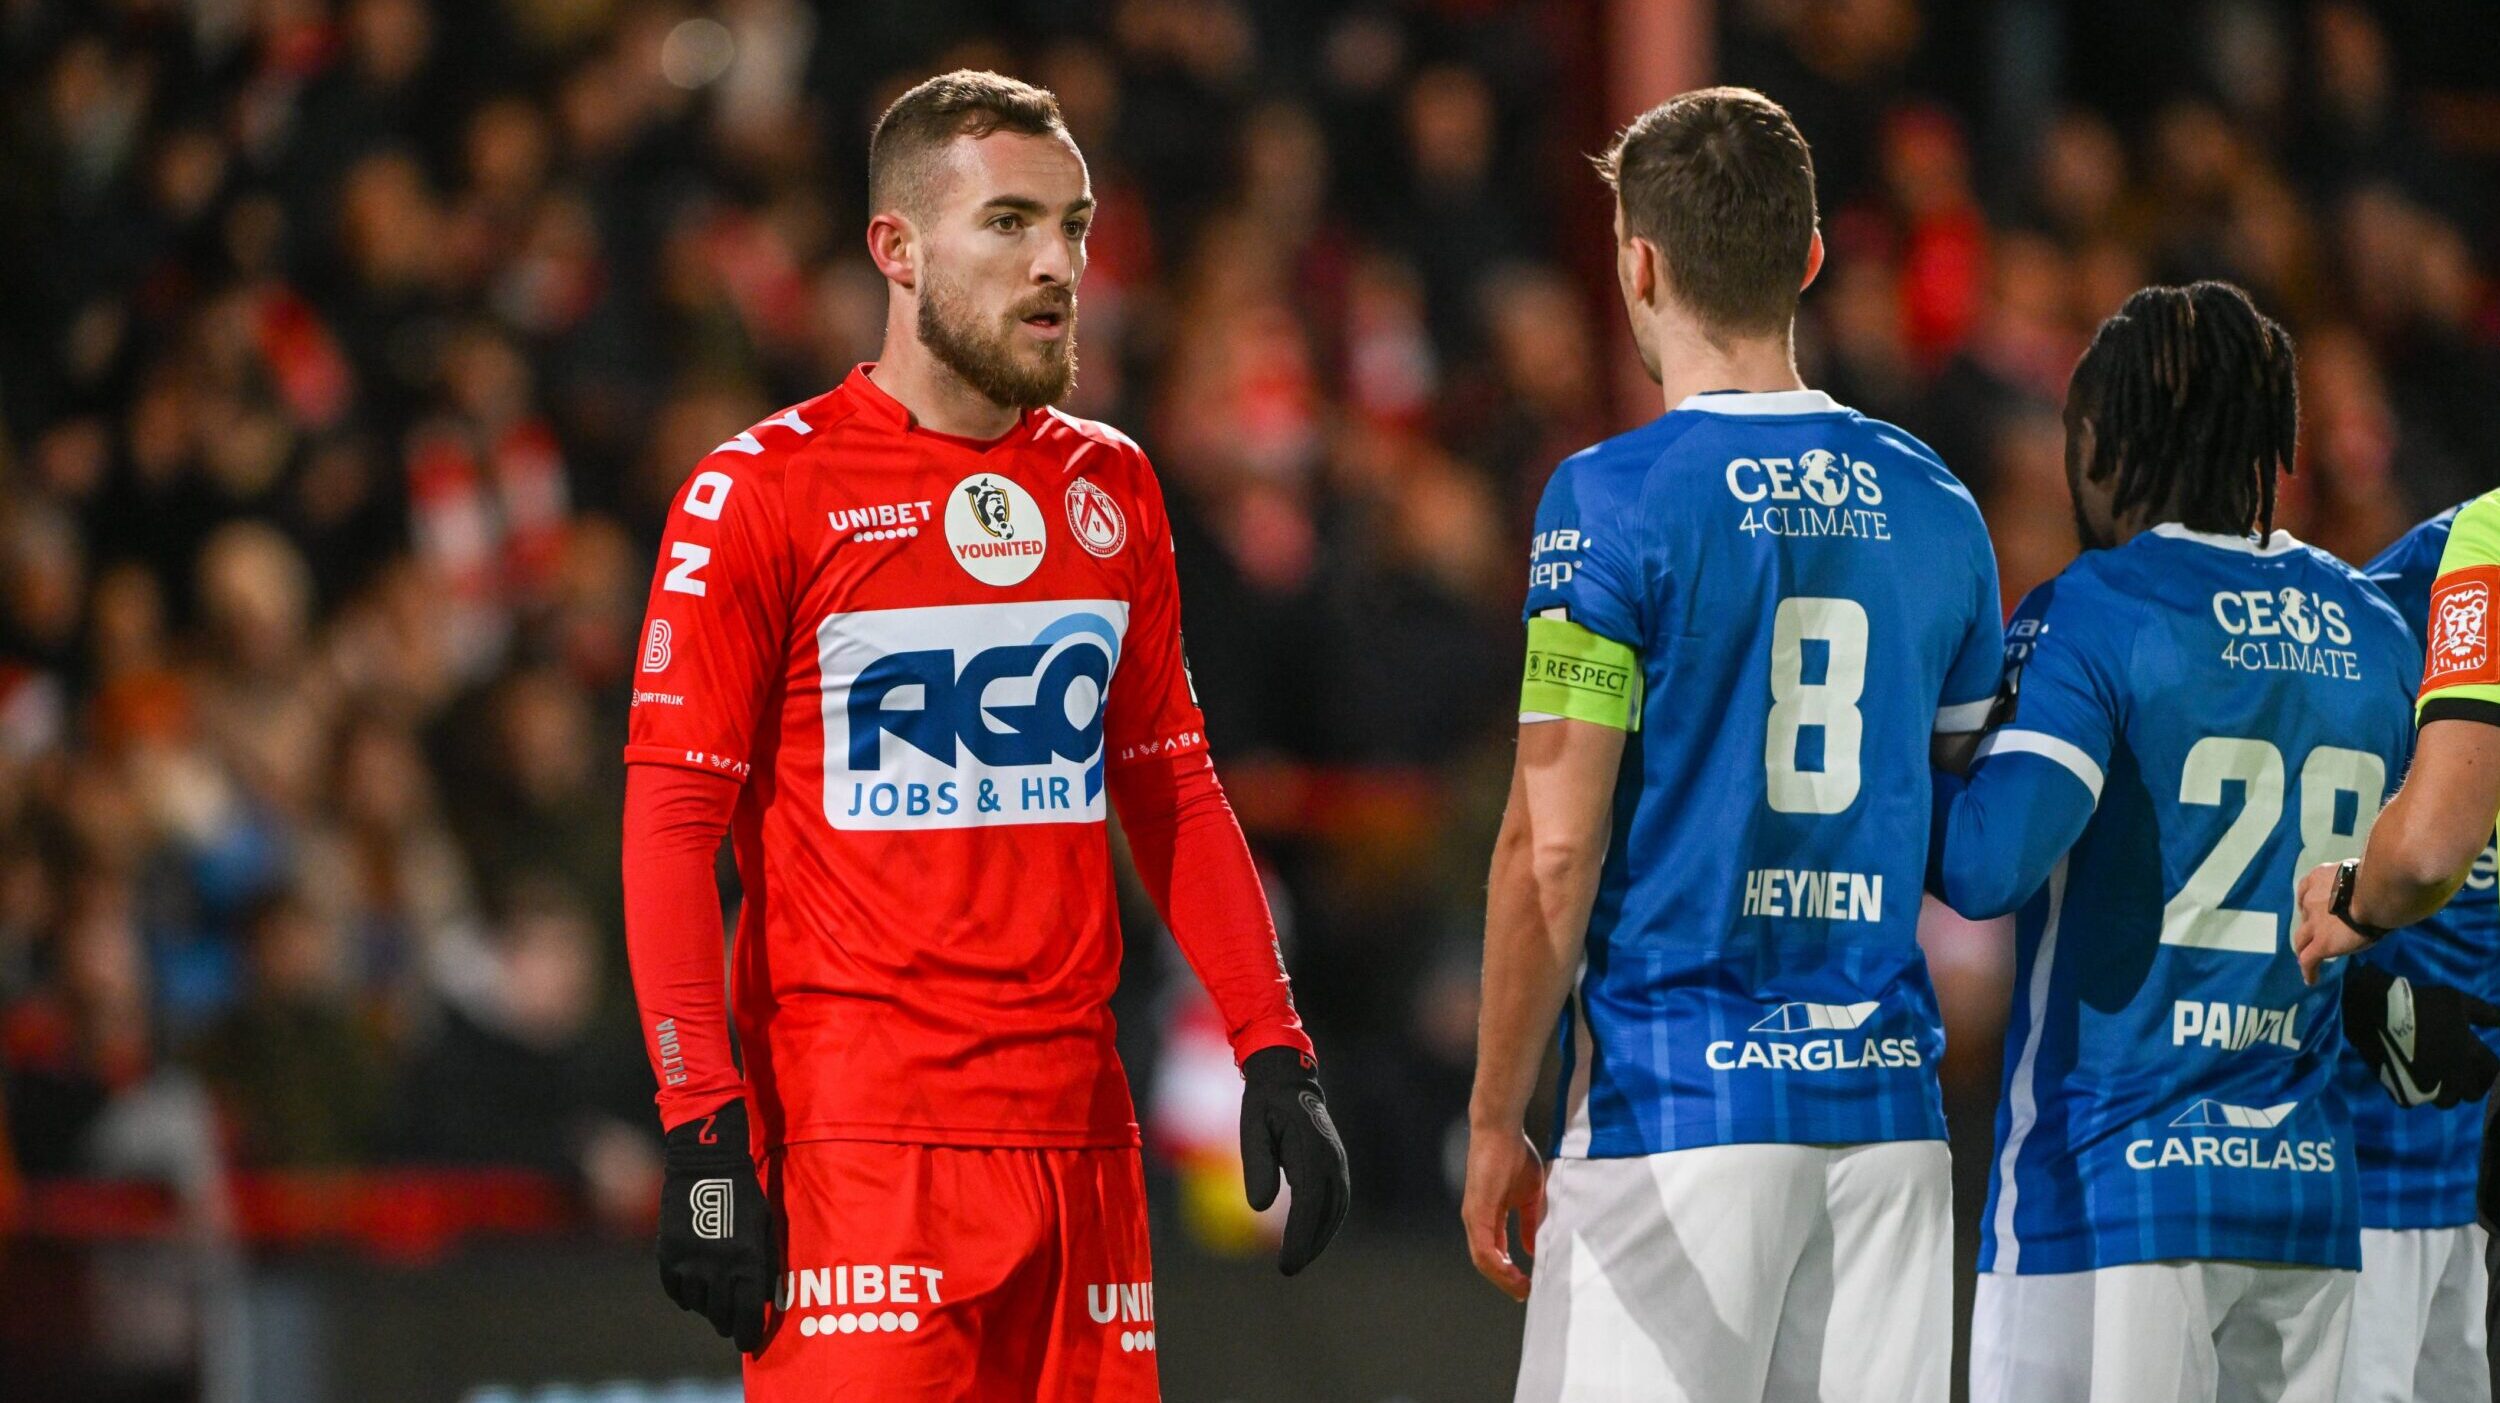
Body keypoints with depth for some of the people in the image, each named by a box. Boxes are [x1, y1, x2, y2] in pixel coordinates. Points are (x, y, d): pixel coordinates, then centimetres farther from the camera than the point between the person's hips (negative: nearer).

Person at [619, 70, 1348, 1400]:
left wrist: (1275, 1055, 10)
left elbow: (1174, 794, 20)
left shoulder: (1111, 489, 14)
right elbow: (669, 826, -6)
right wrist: (702, 1128, -13)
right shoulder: (764, 492, -4)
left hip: (1077, 1130, 5)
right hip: (853, 1129, -5)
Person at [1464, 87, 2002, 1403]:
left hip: (1673, 1101, -5)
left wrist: (1493, 1121, -2)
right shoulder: (1931, 505, 10)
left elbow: (1554, 849, -9)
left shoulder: (1615, 499, -7)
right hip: (1883, 1098, 5)